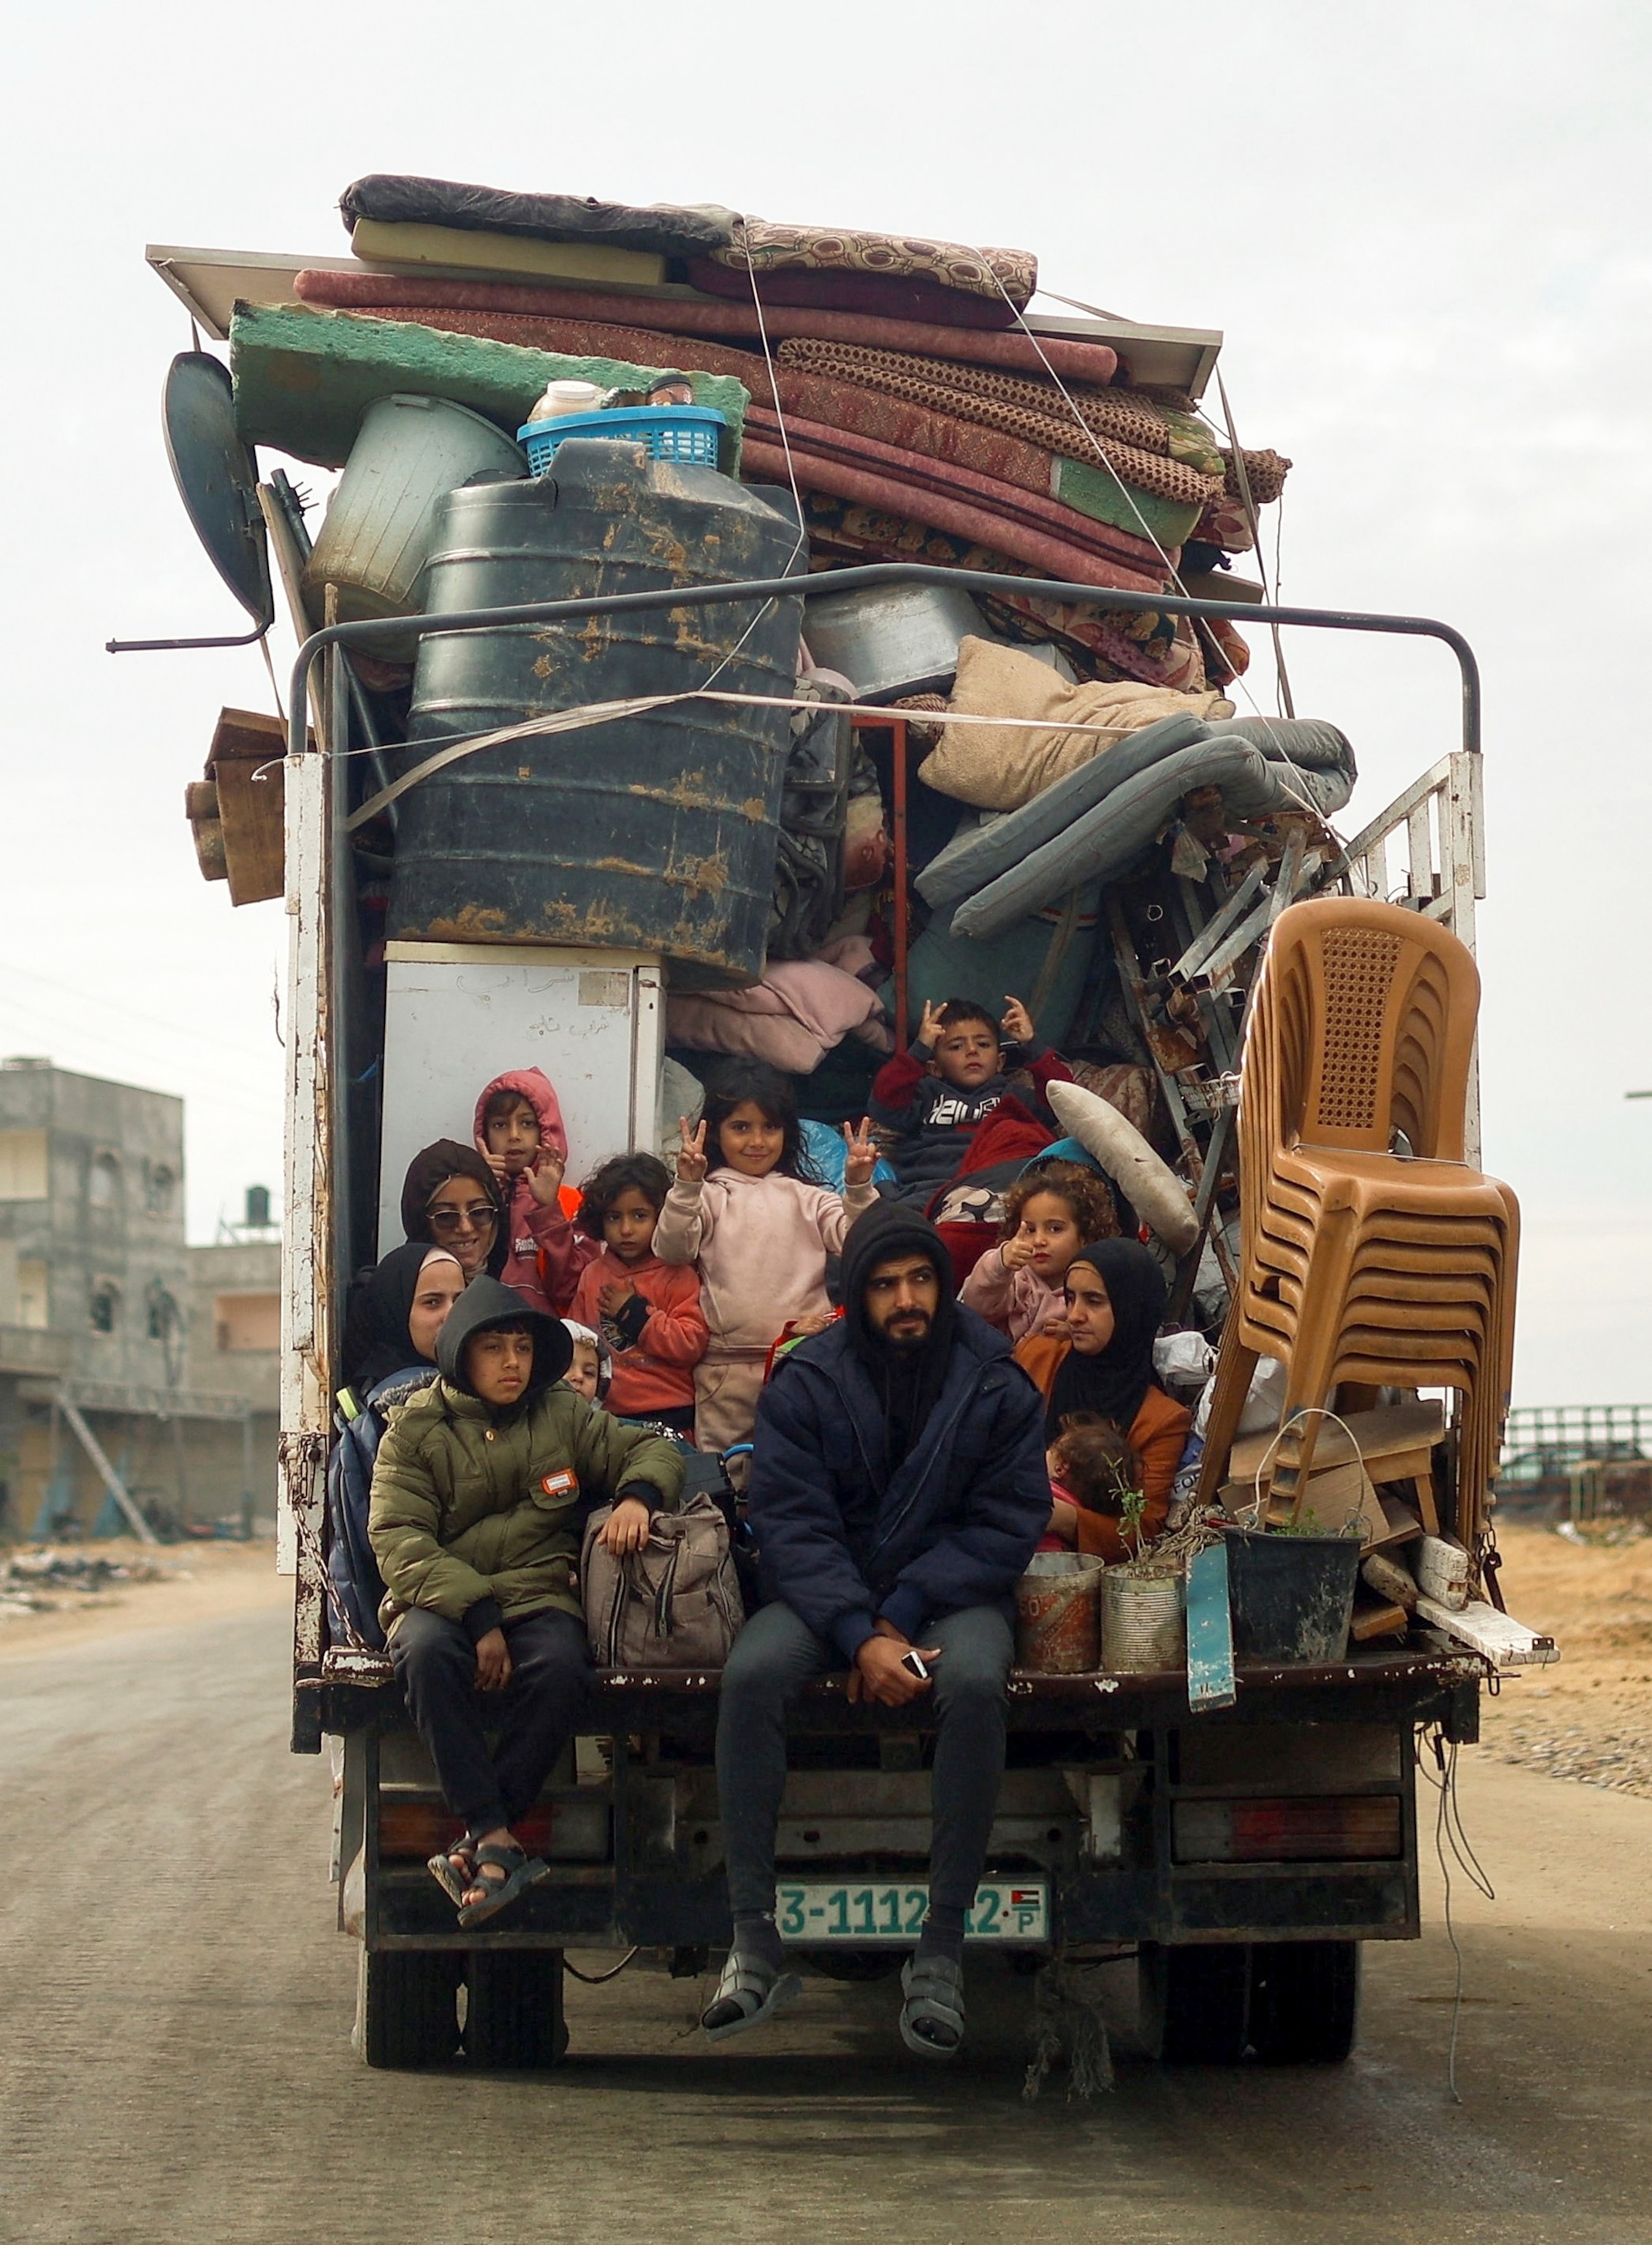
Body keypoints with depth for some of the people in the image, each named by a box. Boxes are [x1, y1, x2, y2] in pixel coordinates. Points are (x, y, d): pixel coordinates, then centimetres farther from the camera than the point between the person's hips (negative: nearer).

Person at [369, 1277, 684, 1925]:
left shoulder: (564, 1415, 15)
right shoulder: (415, 1431, 7)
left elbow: (653, 1450, 20)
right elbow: (398, 1539, -5)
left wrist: (637, 1494, -6)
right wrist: (476, 1614, -19)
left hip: (538, 1595, 1)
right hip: (440, 1598, -1)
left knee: (561, 1666, -34)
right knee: (427, 1652, -37)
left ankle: (478, 1845, -28)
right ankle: (495, 1840, -36)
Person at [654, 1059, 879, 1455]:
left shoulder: (807, 1198, 14)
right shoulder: (709, 1195, 8)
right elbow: (671, 1250, -7)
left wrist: (859, 1188, -15)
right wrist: (687, 1185, -20)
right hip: (726, 1368, -1)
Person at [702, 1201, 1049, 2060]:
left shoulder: (994, 1384, -2)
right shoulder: (806, 1383, -3)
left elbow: (1006, 1524, -5)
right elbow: (791, 1523, -9)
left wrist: (904, 1617, -17)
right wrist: (860, 1637, -23)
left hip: (952, 1593, -1)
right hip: (828, 1593, 1)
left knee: (975, 1682, -36)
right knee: (751, 1671, -31)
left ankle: (942, 1949, -28)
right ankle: (756, 1941, -26)